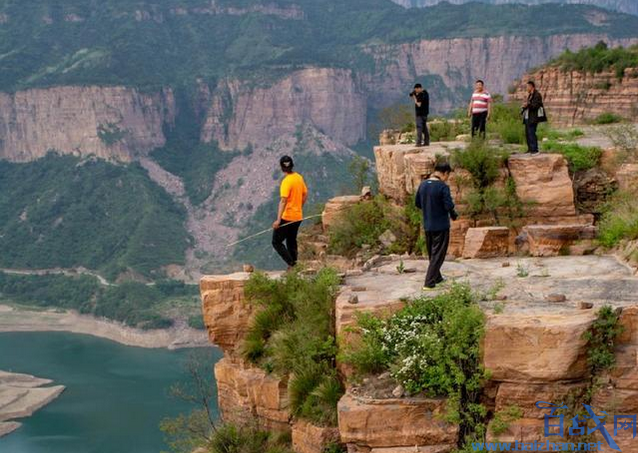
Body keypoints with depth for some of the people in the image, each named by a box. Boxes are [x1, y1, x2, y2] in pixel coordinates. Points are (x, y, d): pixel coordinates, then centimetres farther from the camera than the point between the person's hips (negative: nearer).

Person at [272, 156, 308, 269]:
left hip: (287, 217, -8)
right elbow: (305, 195, 13)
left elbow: (283, 201, -25)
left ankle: (291, 263, -7)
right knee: (292, 241, 19)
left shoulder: (286, 181, -20)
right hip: (298, 217, 8)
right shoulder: (299, 177, 4)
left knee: (277, 241, 1)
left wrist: (278, 220, -28)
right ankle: (294, 263, 20)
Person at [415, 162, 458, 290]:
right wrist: (453, 215, 0)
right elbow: (449, 205, -20)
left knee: (432, 253, 19)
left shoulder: (423, 185, 3)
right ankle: (429, 282, -4)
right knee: (438, 255, 1)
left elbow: (417, 203, 11)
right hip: (441, 226, -7)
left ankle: (437, 278, 33)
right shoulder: (443, 187, -17)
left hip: (427, 225, 7)